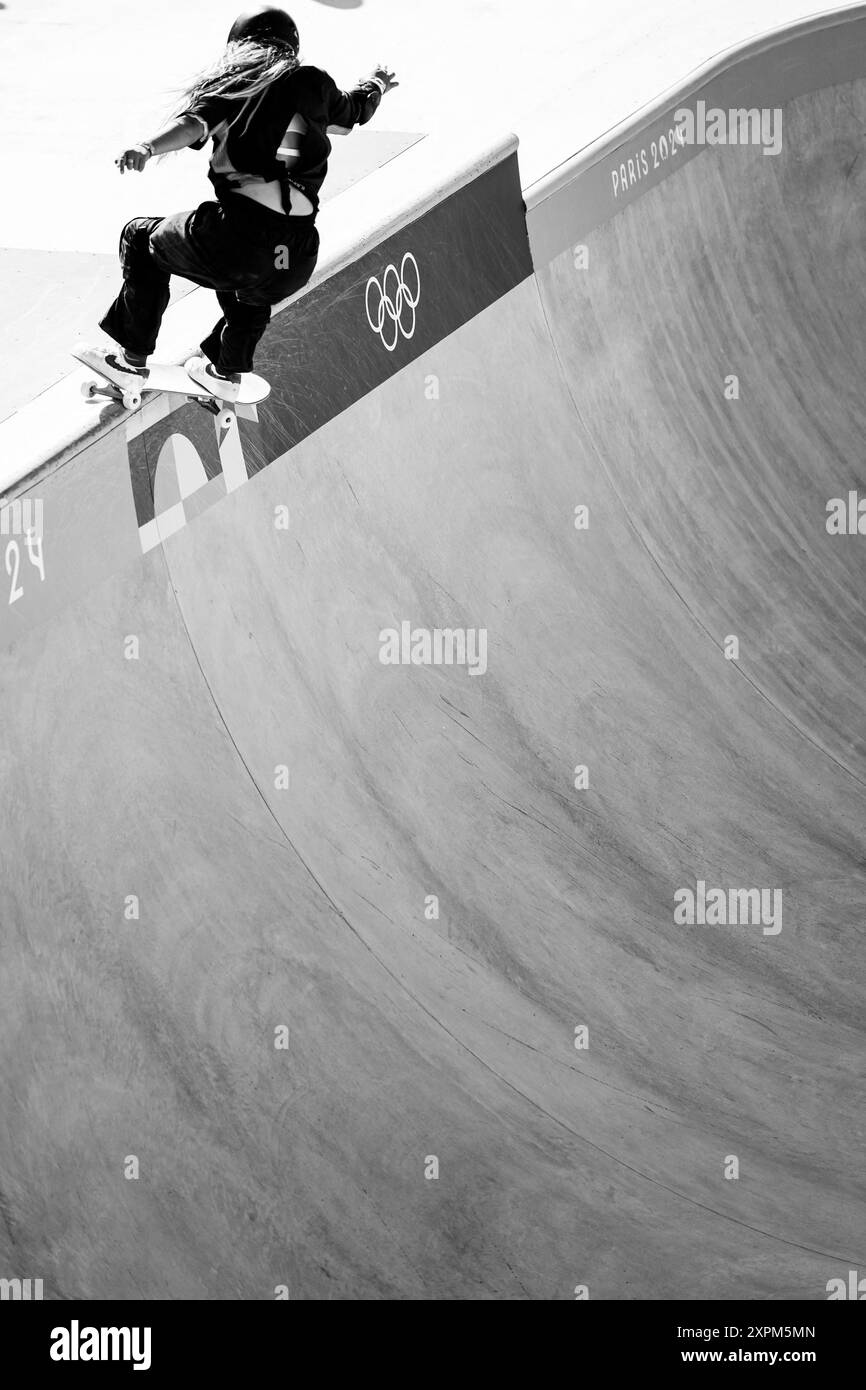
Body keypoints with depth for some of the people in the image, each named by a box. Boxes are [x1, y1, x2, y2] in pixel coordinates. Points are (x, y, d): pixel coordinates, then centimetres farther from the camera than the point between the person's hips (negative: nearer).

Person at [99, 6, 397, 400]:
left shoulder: (230, 80, 10)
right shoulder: (314, 83, 18)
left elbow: (194, 123, -10)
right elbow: (351, 114, 39)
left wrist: (147, 147, -24)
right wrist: (375, 86, 60)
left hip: (235, 239, -4)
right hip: (297, 260, 4)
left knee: (141, 238, 24)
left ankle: (133, 357, 23)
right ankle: (228, 370, 48)